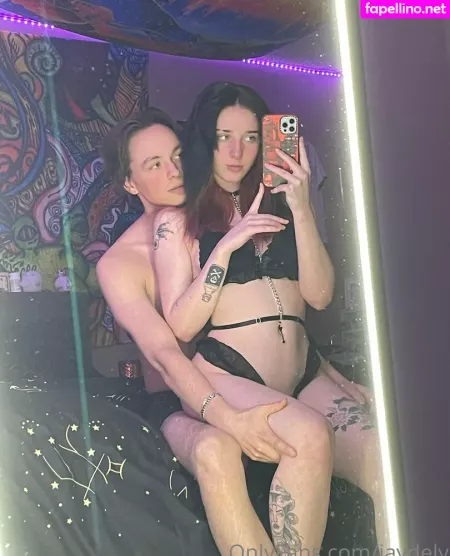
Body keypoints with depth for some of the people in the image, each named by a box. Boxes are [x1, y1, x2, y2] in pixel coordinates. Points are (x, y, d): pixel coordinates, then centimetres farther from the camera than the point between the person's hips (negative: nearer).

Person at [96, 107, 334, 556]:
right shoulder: (118, 263, -2)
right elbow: (163, 353, -19)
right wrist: (226, 417, -32)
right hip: (184, 405, -2)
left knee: (312, 434, -30)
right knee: (215, 452, -36)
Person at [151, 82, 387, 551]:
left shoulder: (276, 206, 18)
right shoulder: (177, 220, 9)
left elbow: (319, 296, 5)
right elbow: (181, 327, -2)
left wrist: (301, 208, -4)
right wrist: (225, 246, -11)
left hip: (305, 371, 4)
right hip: (225, 375, -3)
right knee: (310, 435, -34)